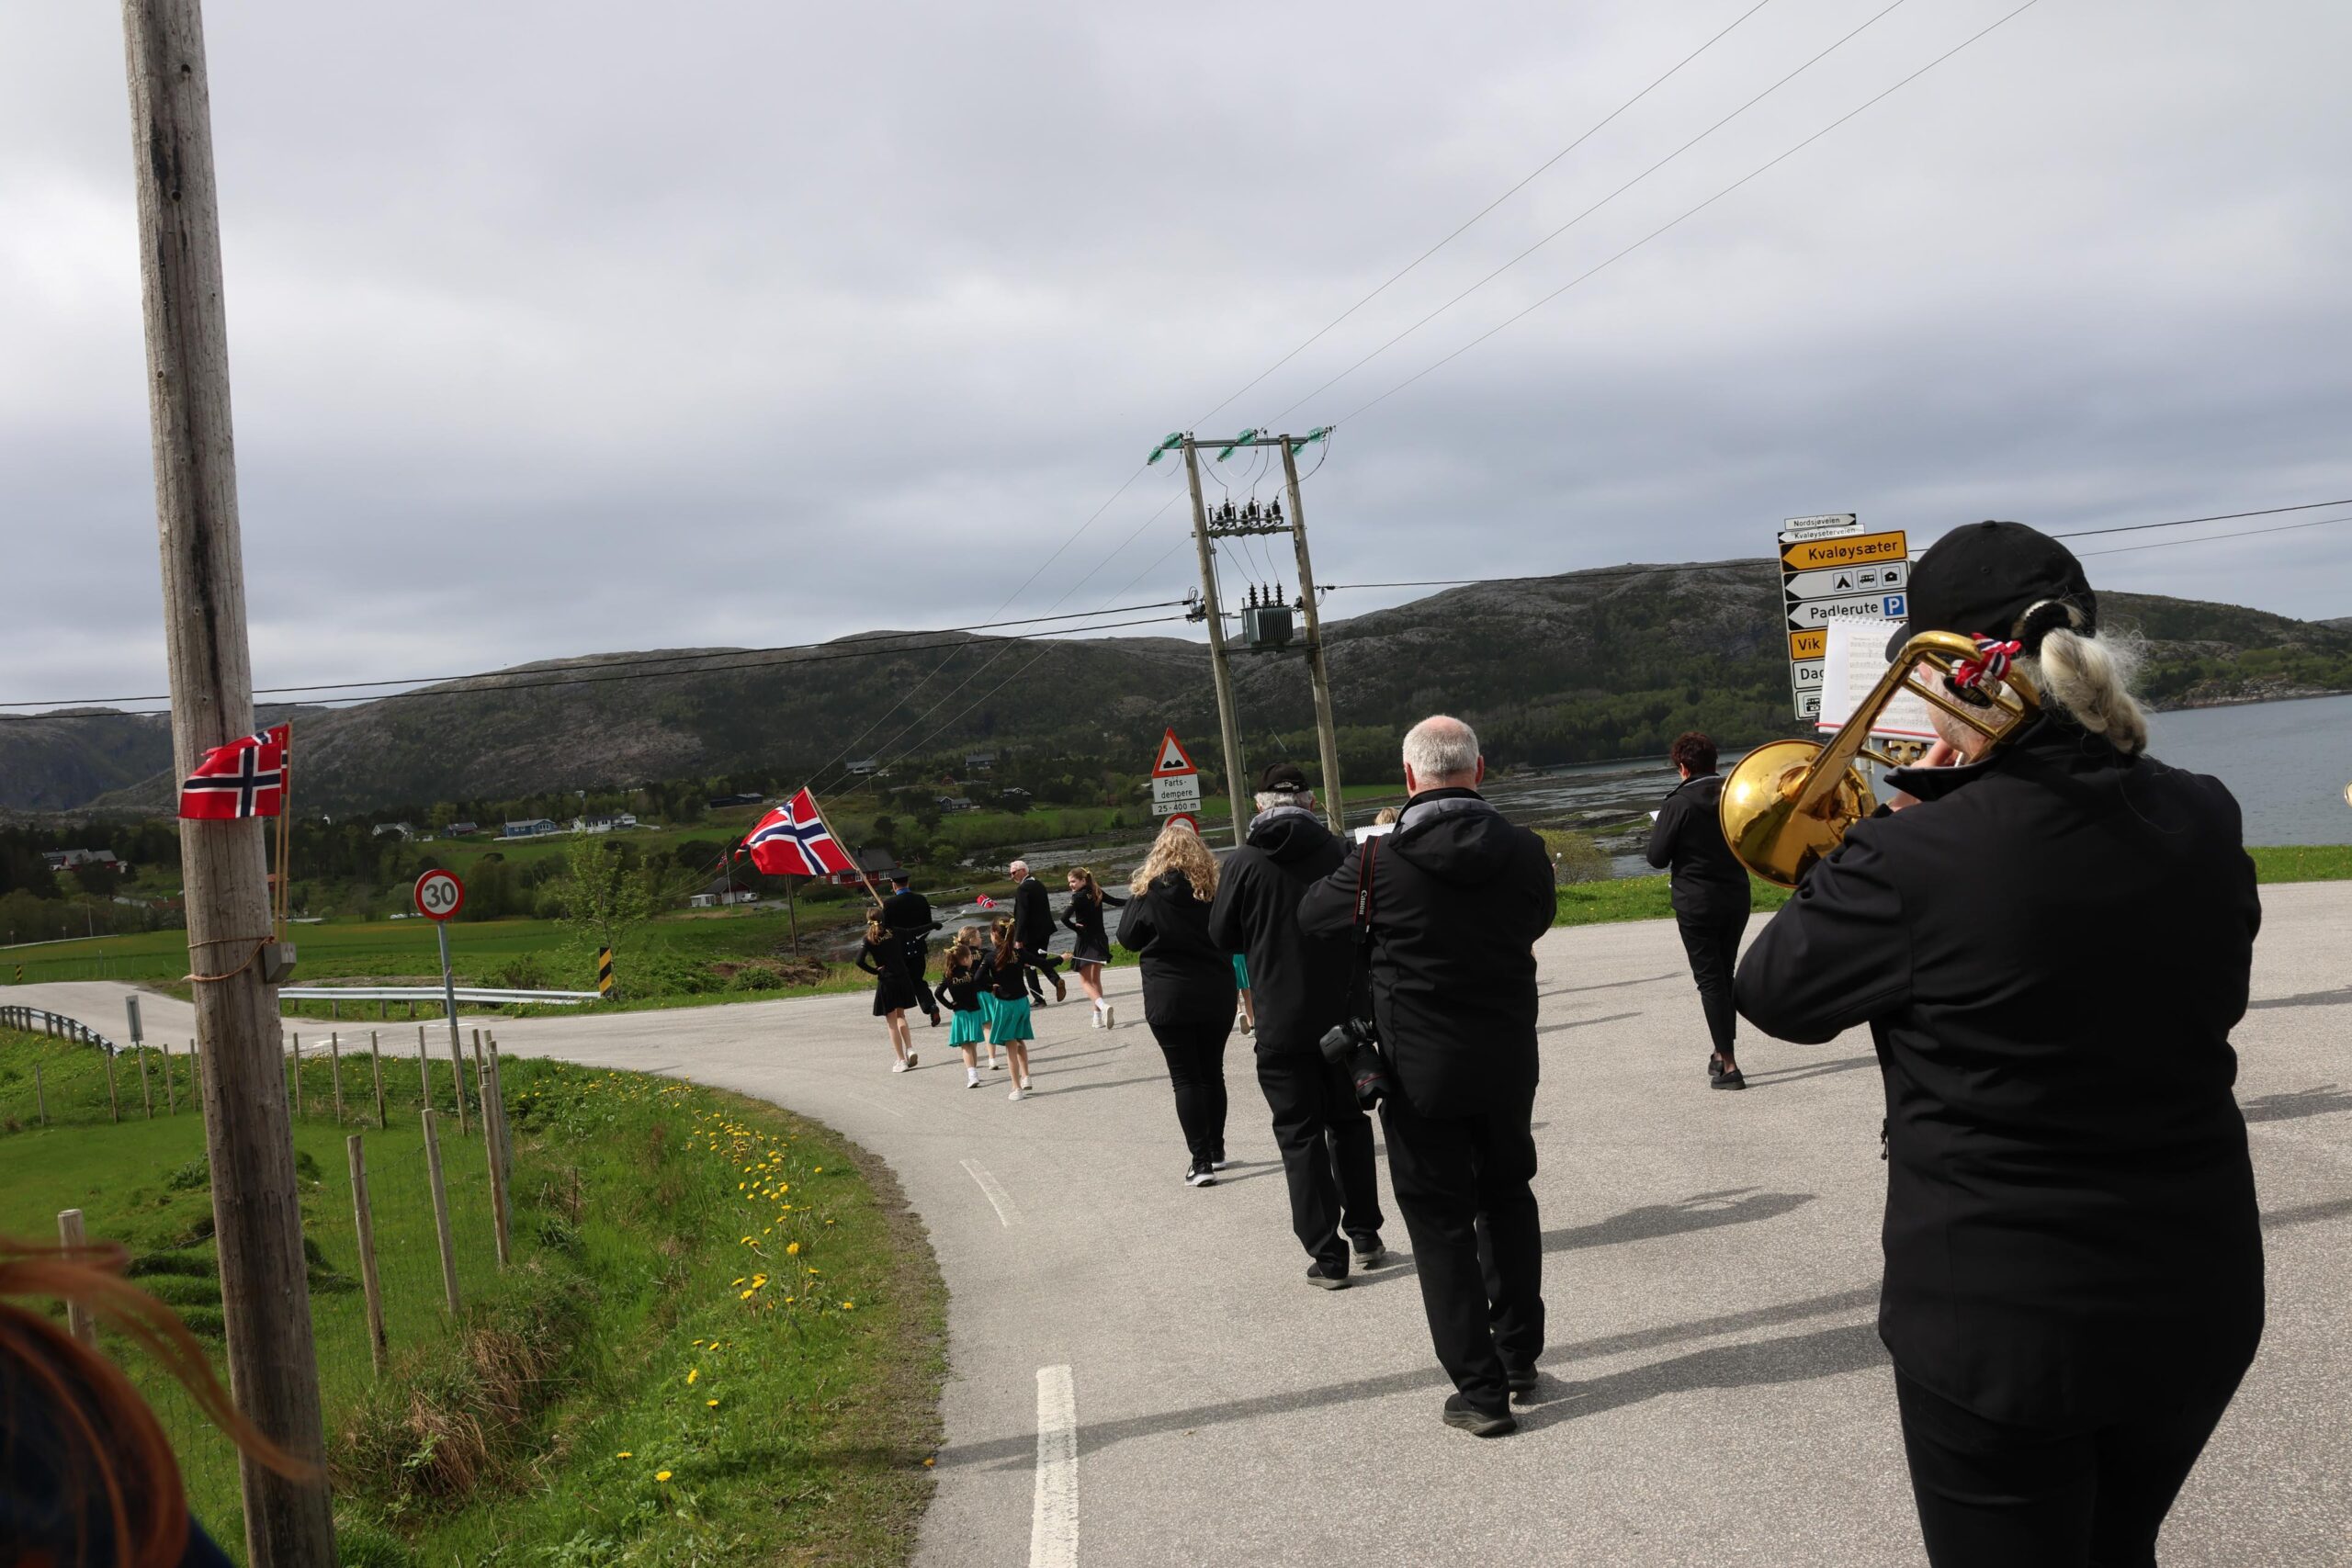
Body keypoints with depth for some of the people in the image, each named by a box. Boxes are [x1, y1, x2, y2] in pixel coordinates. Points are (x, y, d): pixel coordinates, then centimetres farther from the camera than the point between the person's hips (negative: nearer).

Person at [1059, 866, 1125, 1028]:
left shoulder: (1078, 897, -16)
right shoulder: (1097, 893, 3)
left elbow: (1064, 917, -27)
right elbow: (1115, 902, 16)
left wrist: (1074, 927, -9)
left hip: (1085, 941, -6)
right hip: (1100, 940, 6)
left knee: (1085, 981, 0)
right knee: (1095, 979, 17)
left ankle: (1103, 1006, -26)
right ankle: (1098, 1017, 17)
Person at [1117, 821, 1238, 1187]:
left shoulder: (1149, 892, -8)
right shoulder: (1215, 886, 0)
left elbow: (1128, 939, 1)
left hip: (1169, 998, -3)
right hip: (1216, 993, 3)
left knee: (1185, 1077, 0)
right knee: (1212, 1071, 16)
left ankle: (1200, 1161, -6)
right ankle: (1216, 1150, 26)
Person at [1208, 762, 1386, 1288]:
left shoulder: (1243, 863, -10)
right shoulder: (1339, 852, -6)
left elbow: (1223, 937, -1)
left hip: (1282, 1023, -2)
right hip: (1344, 1015, 2)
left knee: (1300, 1135, 6)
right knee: (1349, 1122, 19)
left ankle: (1327, 1255, 6)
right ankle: (1365, 1234, 25)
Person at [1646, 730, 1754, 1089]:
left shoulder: (1679, 803, -14)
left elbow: (1657, 856, -13)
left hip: (1695, 903, -5)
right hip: (1736, 897, 5)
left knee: (1709, 979, -2)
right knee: (1725, 975, 18)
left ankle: (1728, 1064, -6)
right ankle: (1721, 1052, 25)